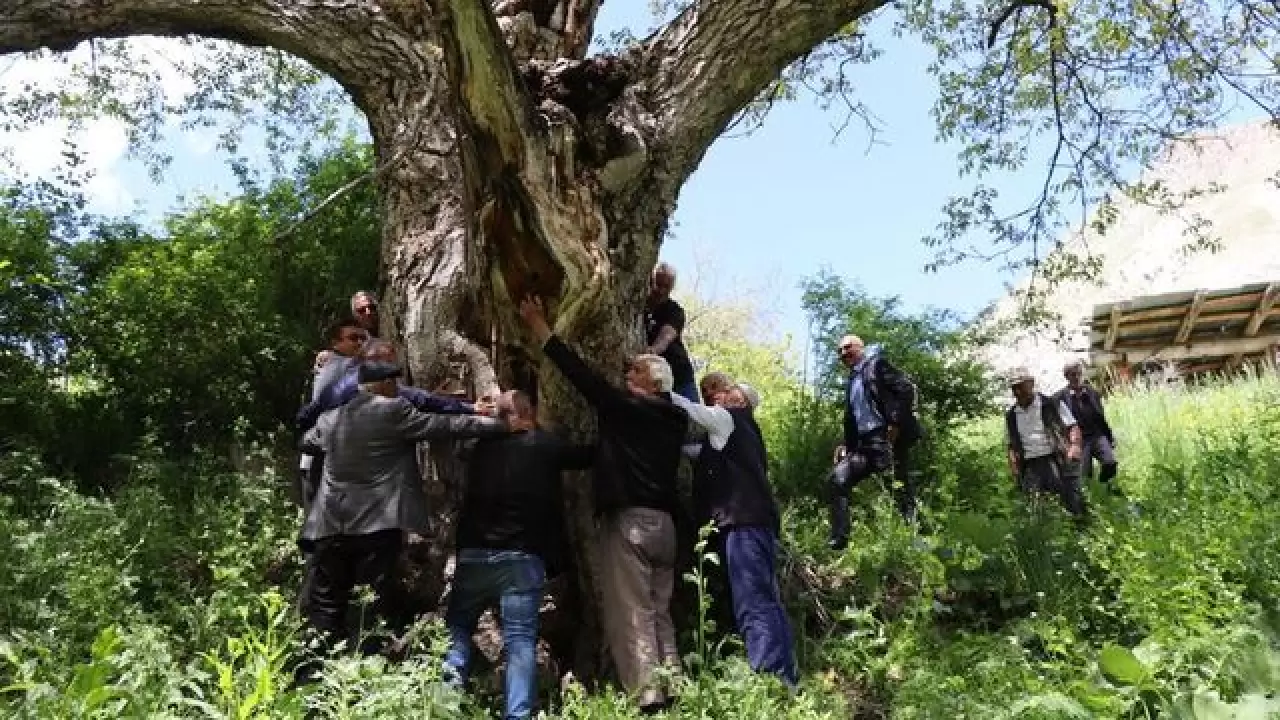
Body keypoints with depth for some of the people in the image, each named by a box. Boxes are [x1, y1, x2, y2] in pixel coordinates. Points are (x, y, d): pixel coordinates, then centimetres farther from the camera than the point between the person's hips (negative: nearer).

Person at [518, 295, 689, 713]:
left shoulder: (626, 407, -4)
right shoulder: (673, 420, 15)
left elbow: (583, 376, -4)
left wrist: (540, 328, 1)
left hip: (630, 519, -7)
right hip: (663, 521, 8)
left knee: (630, 613, -7)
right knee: (659, 612, 12)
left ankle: (648, 697, -11)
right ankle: (672, 692, 9)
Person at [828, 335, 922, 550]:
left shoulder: (876, 364, 1)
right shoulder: (852, 382, 24)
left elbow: (906, 389, -11)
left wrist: (895, 423, -18)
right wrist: (846, 445, 13)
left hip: (889, 438, -8)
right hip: (865, 444, 8)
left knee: (901, 489, -9)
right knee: (839, 478, -4)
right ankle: (839, 539, -5)